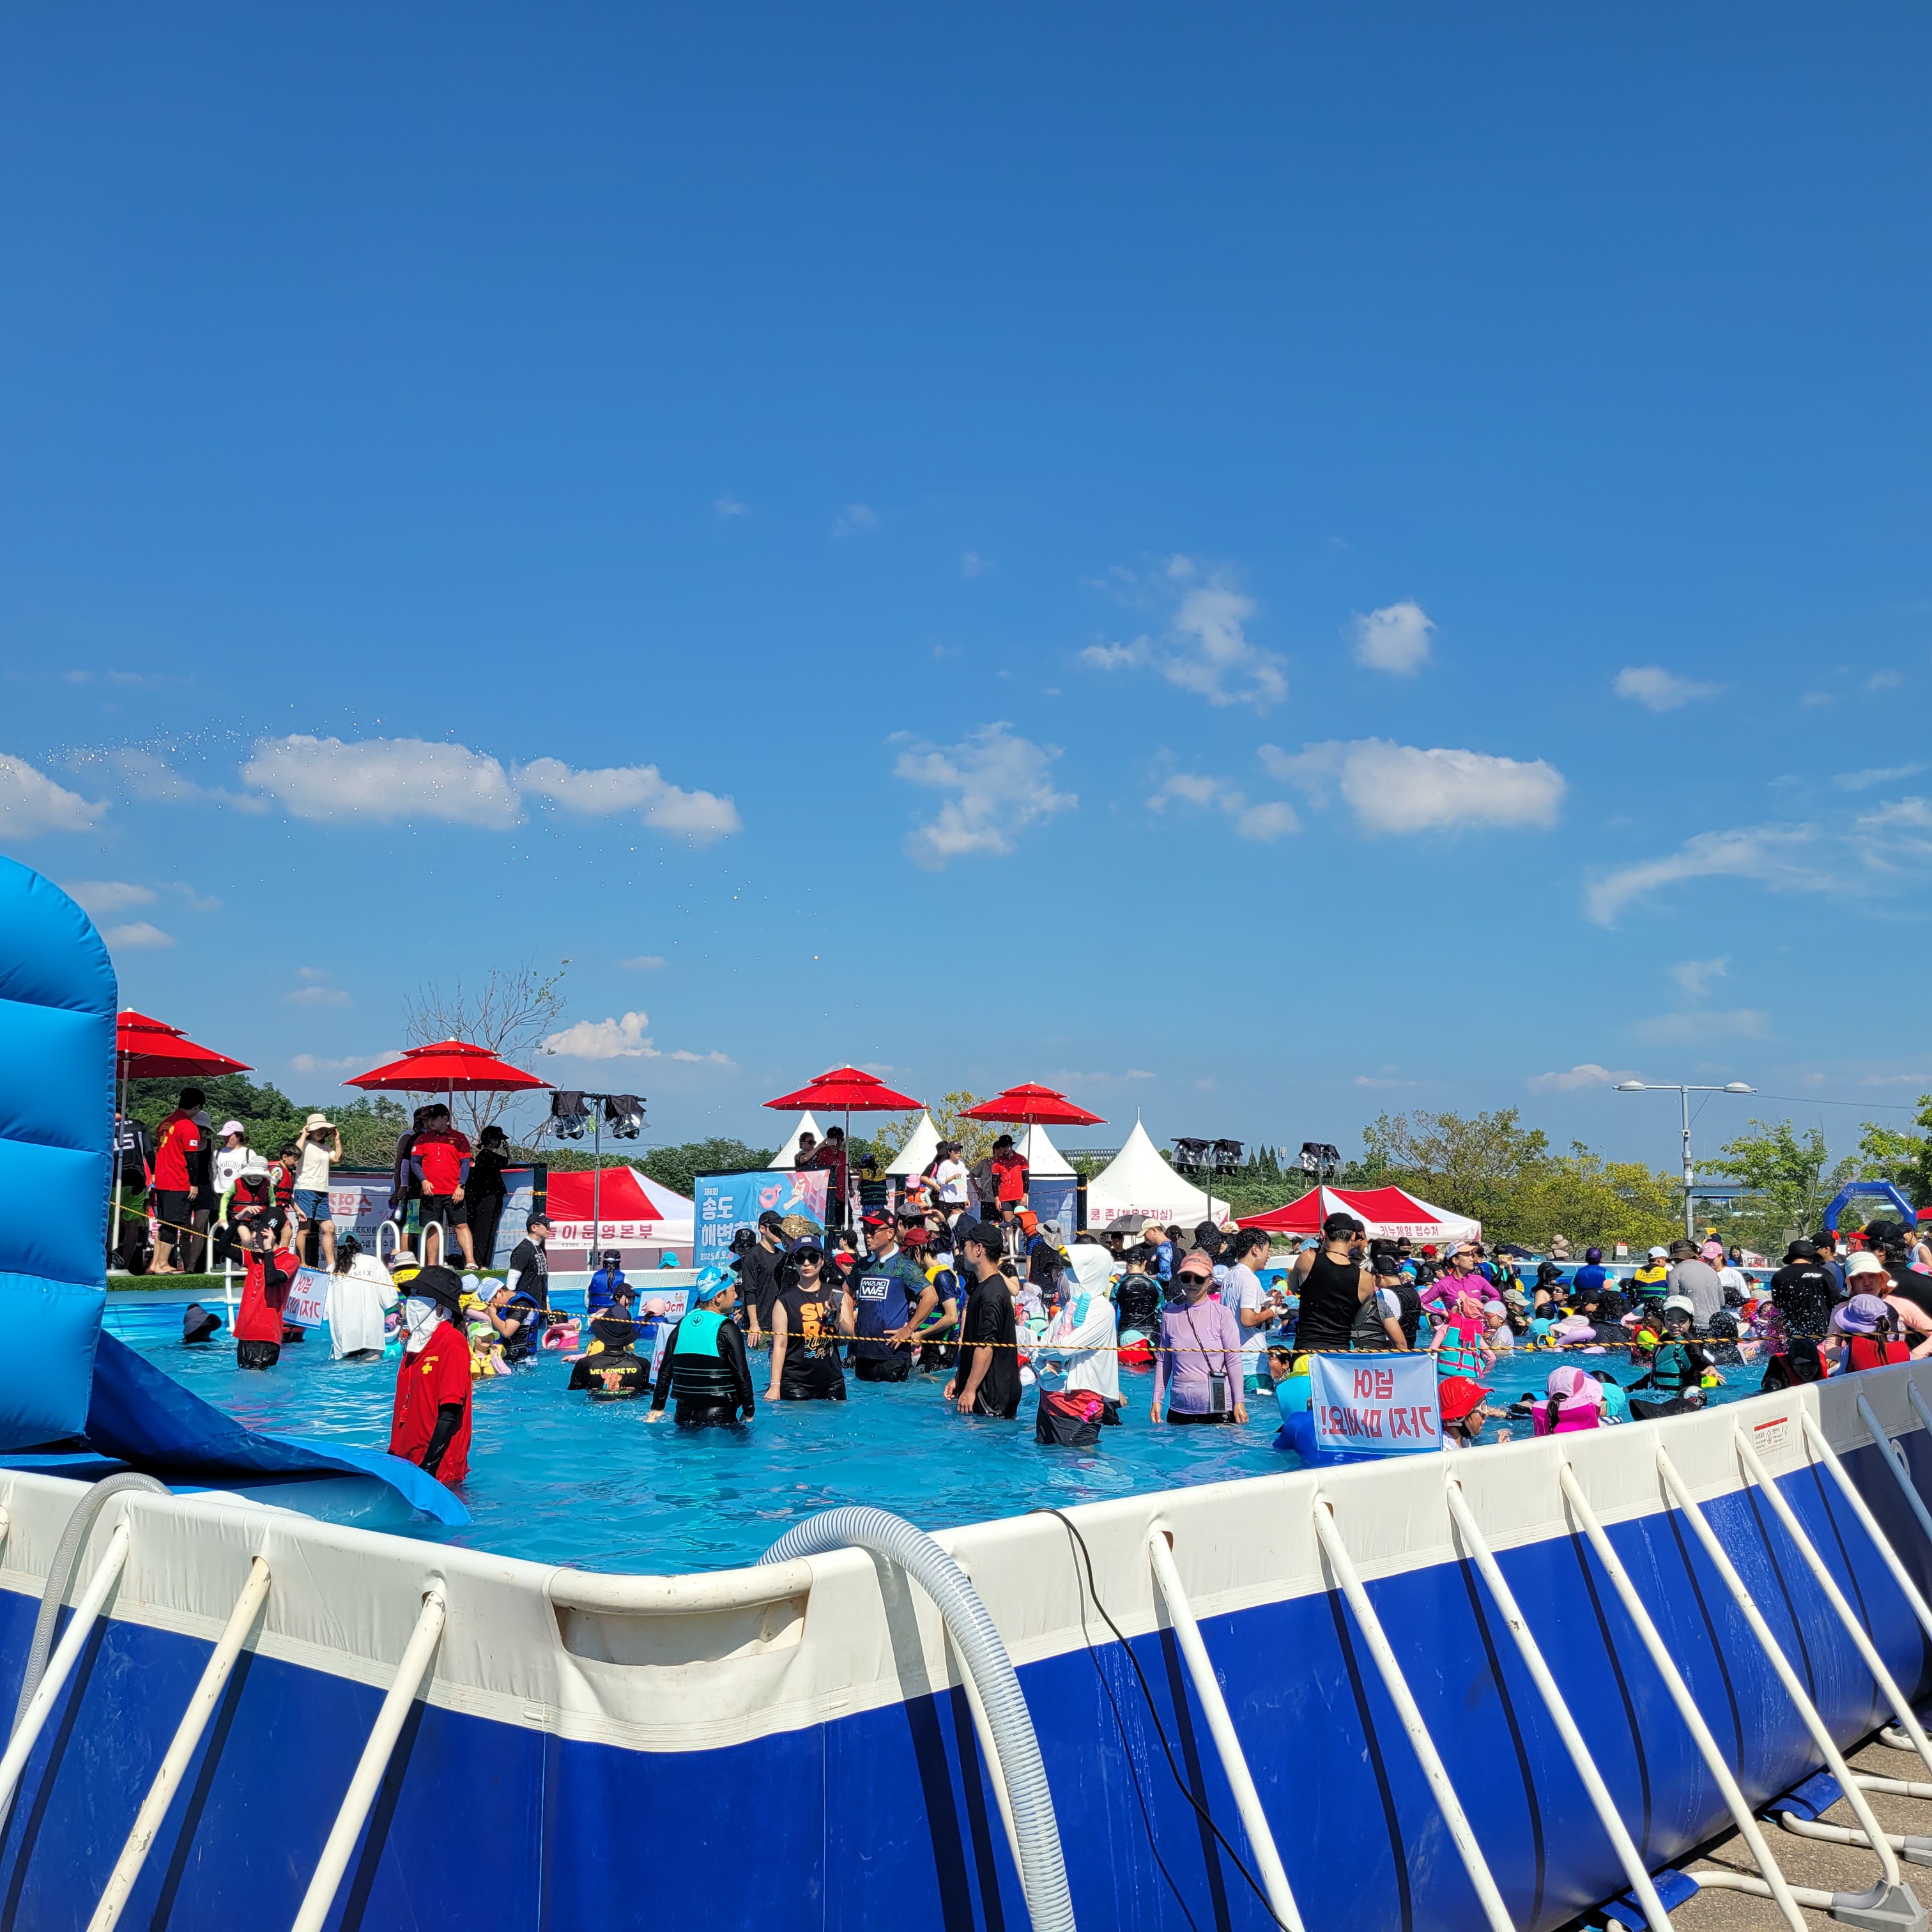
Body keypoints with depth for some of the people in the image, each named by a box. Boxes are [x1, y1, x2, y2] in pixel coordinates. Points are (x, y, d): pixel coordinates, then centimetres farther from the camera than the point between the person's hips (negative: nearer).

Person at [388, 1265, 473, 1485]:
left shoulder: (452, 1342, -12)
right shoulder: (414, 1343, 12)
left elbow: (450, 1413, -17)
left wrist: (429, 1466, -20)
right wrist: (393, 1456, 15)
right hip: (407, 1463, 8)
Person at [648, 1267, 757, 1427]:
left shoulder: (682, 1325, 7)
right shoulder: (727, 1330, -10)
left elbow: (665, 1371, 10)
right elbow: (742, 1374, -11)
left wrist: (657, 1408, 18)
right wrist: (749, 1412, -1)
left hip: (684, 1415, 6)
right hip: (719, 1417, -6)